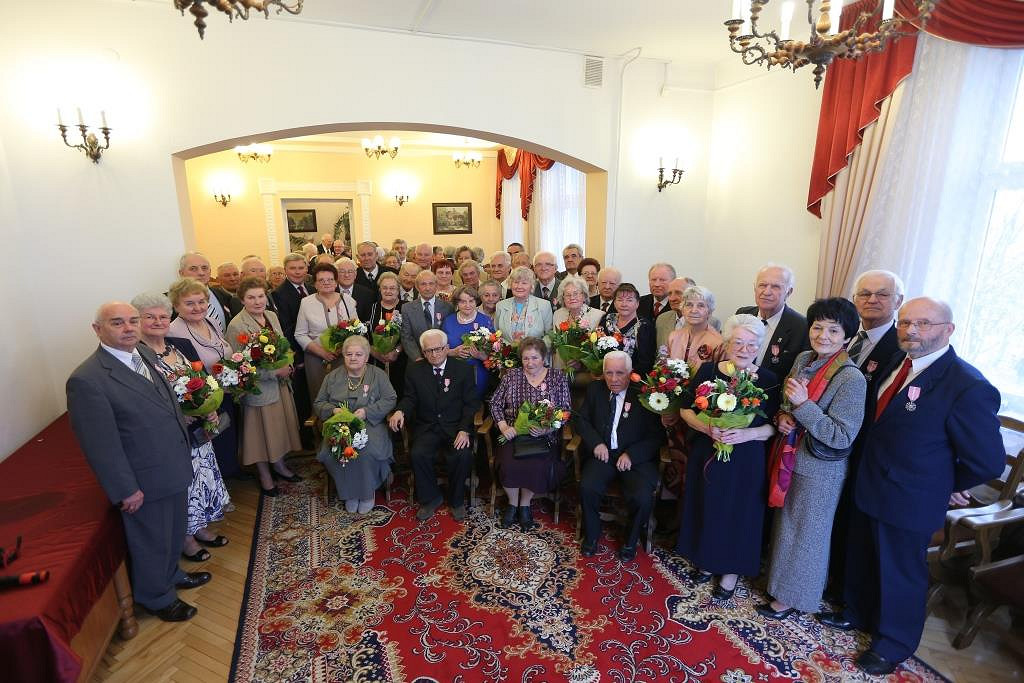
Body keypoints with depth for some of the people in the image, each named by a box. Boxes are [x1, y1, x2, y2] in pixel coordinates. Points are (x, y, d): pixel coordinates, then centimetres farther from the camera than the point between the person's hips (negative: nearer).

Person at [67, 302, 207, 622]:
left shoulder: (146, 354, 1)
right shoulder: (87, 379, -23)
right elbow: (100, 443, -20)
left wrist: (185, 447, 13)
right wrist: (126, 490, -16)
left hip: (174, 468, 7)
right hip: (145, 481, -7)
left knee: (174, 532, 27)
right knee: (151, 542, 17)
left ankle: (171, 574, 53)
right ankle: (157, 597, 41)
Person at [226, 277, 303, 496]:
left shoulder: (272, 316, 4)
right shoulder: (236, 326, -17)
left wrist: (287, 366, -3)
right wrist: (275, 372, -19)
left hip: (280, 383, 6)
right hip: (258, 388, -6)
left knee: (280, 425, 17)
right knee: (261, 430, 9)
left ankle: (279, 465, 38)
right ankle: (265, 475, 29)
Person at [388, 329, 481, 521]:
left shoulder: (463, 370, 1)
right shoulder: (414, 370, 7)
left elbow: (471, 403, -1)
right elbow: (410, 398, 8)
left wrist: (464, 429, -17)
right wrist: (400, 411, -17)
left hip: (455, 426, -1)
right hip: (426, 427, 2)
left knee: (462, 455, -28)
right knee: (418, 454, -26)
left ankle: (456, 500, 1)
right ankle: (430, 498, 1)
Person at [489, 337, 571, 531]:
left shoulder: (558, 377, 4)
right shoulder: (511, 375, 8)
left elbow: (565, 412, 0)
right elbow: (495, 403, 8)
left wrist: (547, 429, -16)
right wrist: (503, 427, -9)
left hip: (545, 437, -1)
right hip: (514, 435, 1)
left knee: (538, 467, -28)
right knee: (509, 465, -26)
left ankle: (525, 504, 3)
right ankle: (512, 503, 5)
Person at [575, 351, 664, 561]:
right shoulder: (595, 389, 6)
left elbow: (657, 435, -4)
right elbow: (579, 419, 10)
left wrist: (631, 455, -17)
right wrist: (595, 442, -8)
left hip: (637, 457, -2)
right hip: (603, 453, 2)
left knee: (642, 497, -25)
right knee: (587, 488, -25)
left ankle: (630, 541, 8)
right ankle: (591, 535, 5)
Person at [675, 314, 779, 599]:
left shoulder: (768, 380, -7)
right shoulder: (708, 371, -5)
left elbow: (775, 425, -4)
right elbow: (686, 410, -1)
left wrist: (748, 433, -22)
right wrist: (708, 428, -19)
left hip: (746, 462, -1)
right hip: (706, 455, 2)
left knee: (738, 513, 12)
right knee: (707, 508, 15)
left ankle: (732, 569, 35)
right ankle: (708, 559, 40)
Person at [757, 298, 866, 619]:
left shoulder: (851, 379, -23)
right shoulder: (804, 359, -1)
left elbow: (842, 437, -24)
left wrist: (803, 405, -30)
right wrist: (783, 416, -9)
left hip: (819, 470, -7)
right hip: (791, 458, 7)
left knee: (804, 532, 13)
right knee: (786, 524, 24)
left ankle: (791, 598, 34)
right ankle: (781, 578, 46)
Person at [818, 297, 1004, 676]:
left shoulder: (968, 387, -25)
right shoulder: (898, 361, -2)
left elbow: (987, 460, -19)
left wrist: (949, 487, -4)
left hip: (908, 502, -7)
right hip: (869, 486, 7)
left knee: (900, 572, 15)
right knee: (861, 558, 25)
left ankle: (893, 644, 39)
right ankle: (859, 614, 50)